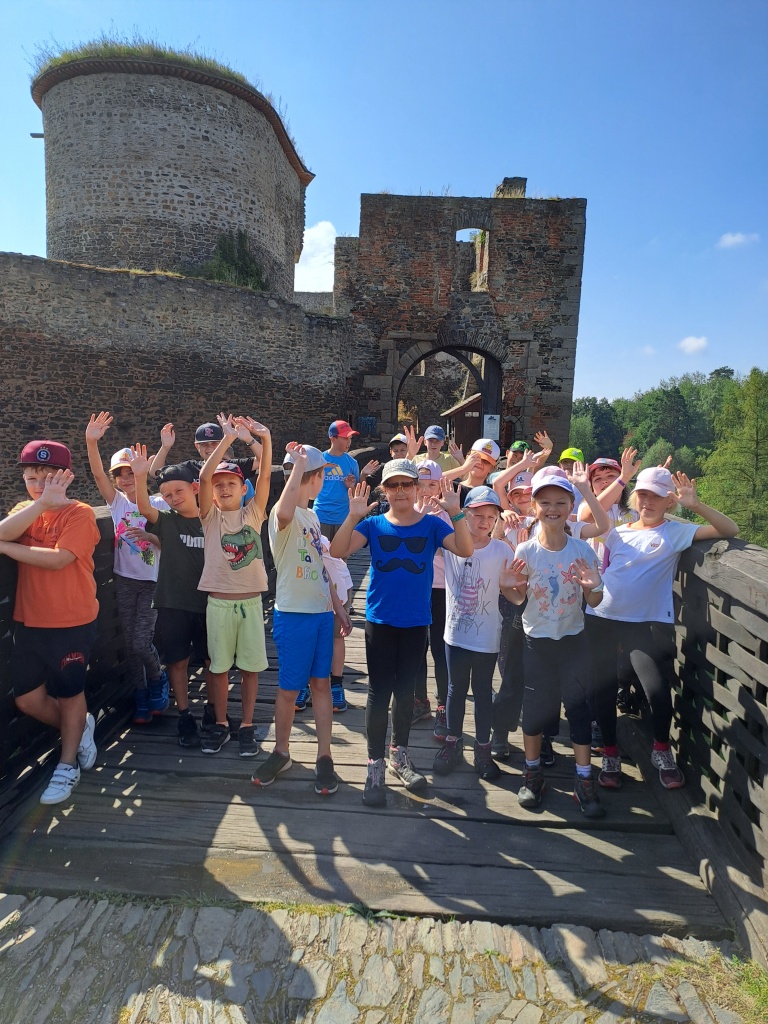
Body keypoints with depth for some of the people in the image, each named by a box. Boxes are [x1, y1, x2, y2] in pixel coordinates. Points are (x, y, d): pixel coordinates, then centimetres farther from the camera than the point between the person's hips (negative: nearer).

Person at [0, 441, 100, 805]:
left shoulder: (79, 513, -12)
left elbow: (57, 558, -24)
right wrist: (41, 502, -26)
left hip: (71, 623, -6)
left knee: (69, 692, 10)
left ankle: (67, 766, 29)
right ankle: (80, 726, 39)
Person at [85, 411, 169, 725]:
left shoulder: (157, 504, -5)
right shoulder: (117, 502, 2)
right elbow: (97, 474, -14)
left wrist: (147, 535, -26)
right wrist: (91, 442, -30)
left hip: (152, 582, -3)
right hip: (124, 581, 3)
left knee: (142, 642, -8)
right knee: (129, 644, 7)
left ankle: (158, 679, 23)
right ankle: (141, 699, 23)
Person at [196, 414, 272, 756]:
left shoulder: (253, 513, 3)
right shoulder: (210, 516, 0)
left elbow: (265, 475, -8)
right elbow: (204, 476, -14)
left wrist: (265, 437, -18)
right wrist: (228, 437, -17)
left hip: (250, 601, 1)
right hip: (219, 602, 0)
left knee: (250, 666, 7)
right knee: (219, 666, 10)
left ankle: (246, 726, 21)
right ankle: (220, 724, 26)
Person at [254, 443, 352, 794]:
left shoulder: (312, 516, 14)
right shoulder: (284, 515, -12)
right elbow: (283, 512, -41)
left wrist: (338, 606, 17)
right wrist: (298, 464, -32)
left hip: (321, 612, 7)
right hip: (294, 614, -7)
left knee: (321, 683, 9)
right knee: (289, 688, 5)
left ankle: (324, 758, 18)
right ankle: (281, 752, 25)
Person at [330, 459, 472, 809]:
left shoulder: (432, 525, -1)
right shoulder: (374, 525, -2)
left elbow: (465, 550, -16)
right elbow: (337, 551, -15)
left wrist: (456, 513, -28)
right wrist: (354, 517, -28)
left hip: (416, 622, 1)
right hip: (380, 620, -1)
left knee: (406, 689, 14)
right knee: (379, 691, 3)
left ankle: (399, 754, 34)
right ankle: (375, 766, 16)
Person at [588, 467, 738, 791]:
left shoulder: (676, 532, 3)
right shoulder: (618, 532, 13)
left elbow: (730, 530, -6)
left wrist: (695, 504, -17)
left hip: (648, 622, -3)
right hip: (602, 618, 3)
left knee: (658, 691, -14)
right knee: (604, 689, 8)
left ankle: (662, 751, 18)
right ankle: (610, 754, 29)